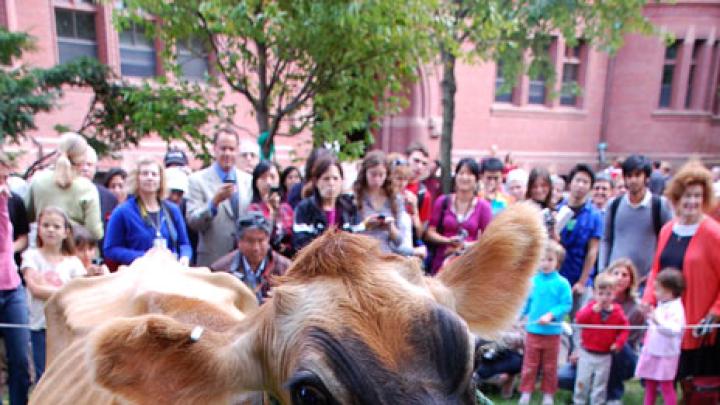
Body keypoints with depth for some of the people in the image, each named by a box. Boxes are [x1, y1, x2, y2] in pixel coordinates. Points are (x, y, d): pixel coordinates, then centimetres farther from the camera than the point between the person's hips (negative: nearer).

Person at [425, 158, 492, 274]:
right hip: (442, 263, 1)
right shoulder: (443, 201, 3)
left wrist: (466, 245, -12)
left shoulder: (483, 206, 0)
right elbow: (430, 232, 3)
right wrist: (448, 241, -12)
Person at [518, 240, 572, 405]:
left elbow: (566, 305, -11)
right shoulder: (532, 281, 0)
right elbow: (526, 302, 8)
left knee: (550, 366, 14)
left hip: (552, 332, -2)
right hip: (533, 330, 2)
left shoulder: (562, 283, -9)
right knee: (529, 364, 10)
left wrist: (551, 315, -21)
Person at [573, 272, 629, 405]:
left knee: (600, 384, 13)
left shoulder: (617, 311, -5)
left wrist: (619, 342, -12)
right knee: (582, 381, 9)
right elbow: (579, 319, -24)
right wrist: (594, 309, -33)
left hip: (605, 355, 1)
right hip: (587, 353, -1)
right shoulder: (590, 307, -10)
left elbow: (624, 329, 2)